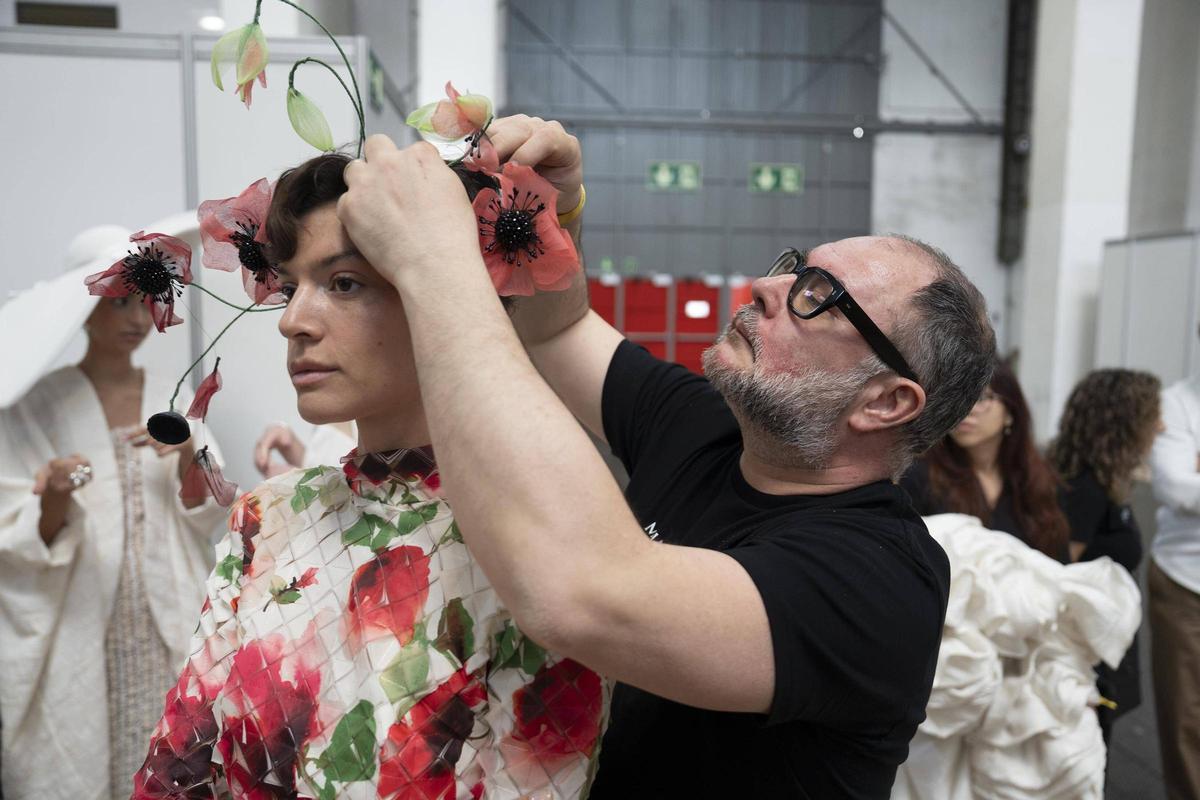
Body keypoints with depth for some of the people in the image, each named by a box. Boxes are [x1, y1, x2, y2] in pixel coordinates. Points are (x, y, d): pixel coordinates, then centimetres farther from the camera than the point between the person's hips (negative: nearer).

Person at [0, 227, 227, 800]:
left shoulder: (175, 397, 5)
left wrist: (190, 456, -13)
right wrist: (53, 502, -26)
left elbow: (208, 516, 4)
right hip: (74, 637, -2)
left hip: (168, 628, 3)